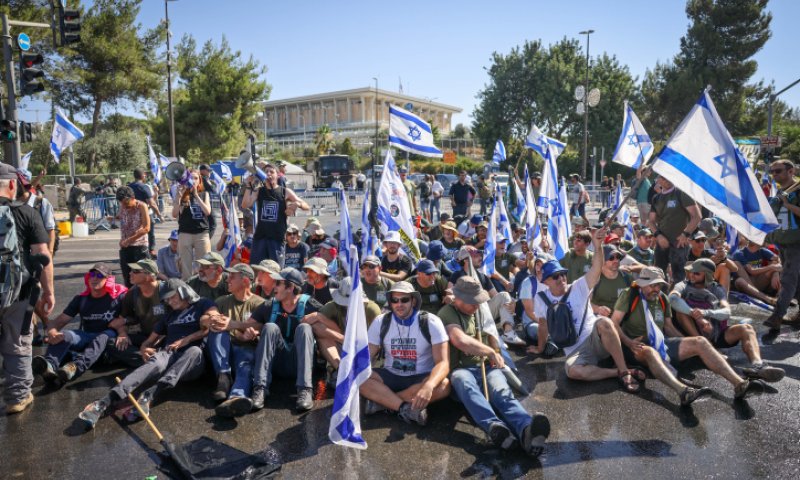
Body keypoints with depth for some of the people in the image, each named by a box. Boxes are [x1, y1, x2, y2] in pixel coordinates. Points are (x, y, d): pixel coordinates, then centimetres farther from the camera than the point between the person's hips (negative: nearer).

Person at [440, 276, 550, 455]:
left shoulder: (481, 310, 21)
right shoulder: (447, 313, -3)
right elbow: (461, 340, -21)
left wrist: (495, 354, 14)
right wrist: (491, 352, -11)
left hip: (486, 367, 4)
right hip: (461, 370, -4)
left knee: (501, 391, -33)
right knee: (465, 383, -43)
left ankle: (526, 430, -63)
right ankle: (495, 427, -68)